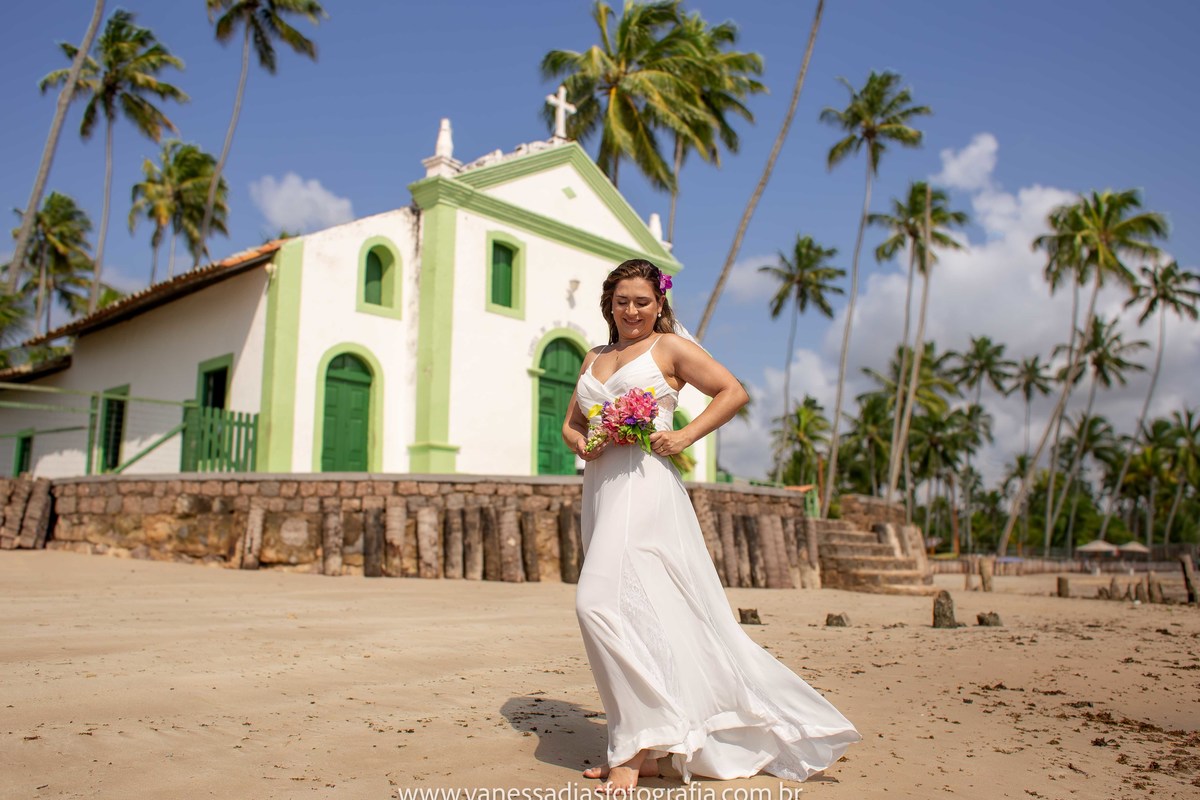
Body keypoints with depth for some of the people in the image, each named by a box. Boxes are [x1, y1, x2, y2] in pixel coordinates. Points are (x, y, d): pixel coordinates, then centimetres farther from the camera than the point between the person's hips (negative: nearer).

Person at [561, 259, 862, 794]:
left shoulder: (669, 346, 5)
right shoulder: (594, 359, 22)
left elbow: (734, 392, 1)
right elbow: (570, 423, 24)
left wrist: (685, 436, -9)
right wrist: (580, 443, 1)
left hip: (645, 485, -7)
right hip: (600, 489, 7)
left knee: (601, 600, -19)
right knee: (634, 610, 8)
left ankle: (639, 746, -10)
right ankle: (648, 744, 17)